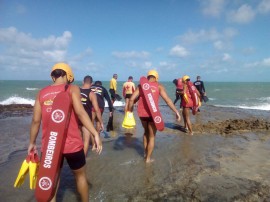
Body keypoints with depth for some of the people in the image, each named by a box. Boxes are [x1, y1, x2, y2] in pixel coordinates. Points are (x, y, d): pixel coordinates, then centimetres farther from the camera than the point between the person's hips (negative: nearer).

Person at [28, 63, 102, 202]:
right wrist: (95, 134, -22)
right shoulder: (72, 89, -7)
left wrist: (32, 142, 15)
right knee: (80, 175, 20)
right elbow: (80, 112, -21)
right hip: (71, 144, -3)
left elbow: (36, 120, 4)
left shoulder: (42, 93, 4)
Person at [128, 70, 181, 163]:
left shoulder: (141, 85, 7)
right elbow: (168, 100, -6)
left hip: (142, 113, 3)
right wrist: (176, 112, -3)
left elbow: (132, 99, -1)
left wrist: (129, 111, 10)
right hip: (153, 113, -3)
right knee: (152, 136, 14)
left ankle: (145, 153, 35)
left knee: (146, 131, 29)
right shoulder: (159, 86, 2)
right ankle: (148, 158, 22)